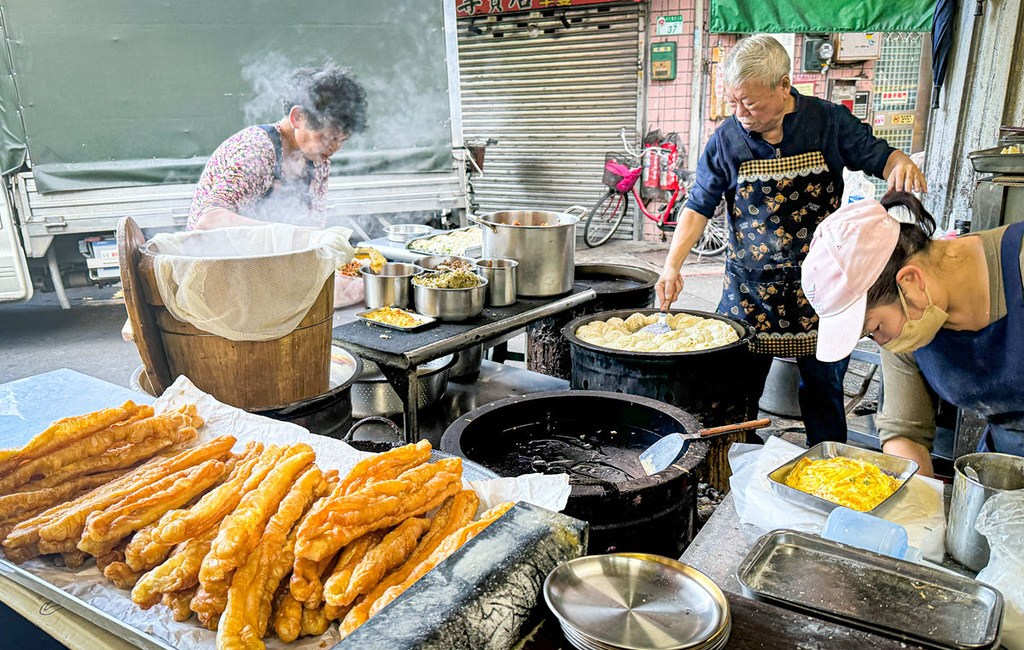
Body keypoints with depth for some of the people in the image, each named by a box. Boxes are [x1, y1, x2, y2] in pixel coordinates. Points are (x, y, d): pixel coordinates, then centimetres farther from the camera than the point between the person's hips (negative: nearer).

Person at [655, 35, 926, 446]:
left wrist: (902, 163, -21)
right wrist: (672, 266, -14)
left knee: (823, 389, 11)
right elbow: (698, 207, -1)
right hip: (749, 286, 0)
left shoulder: (830, 121, -4)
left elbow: (879, 156, 5)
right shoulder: (726, 139, -4)